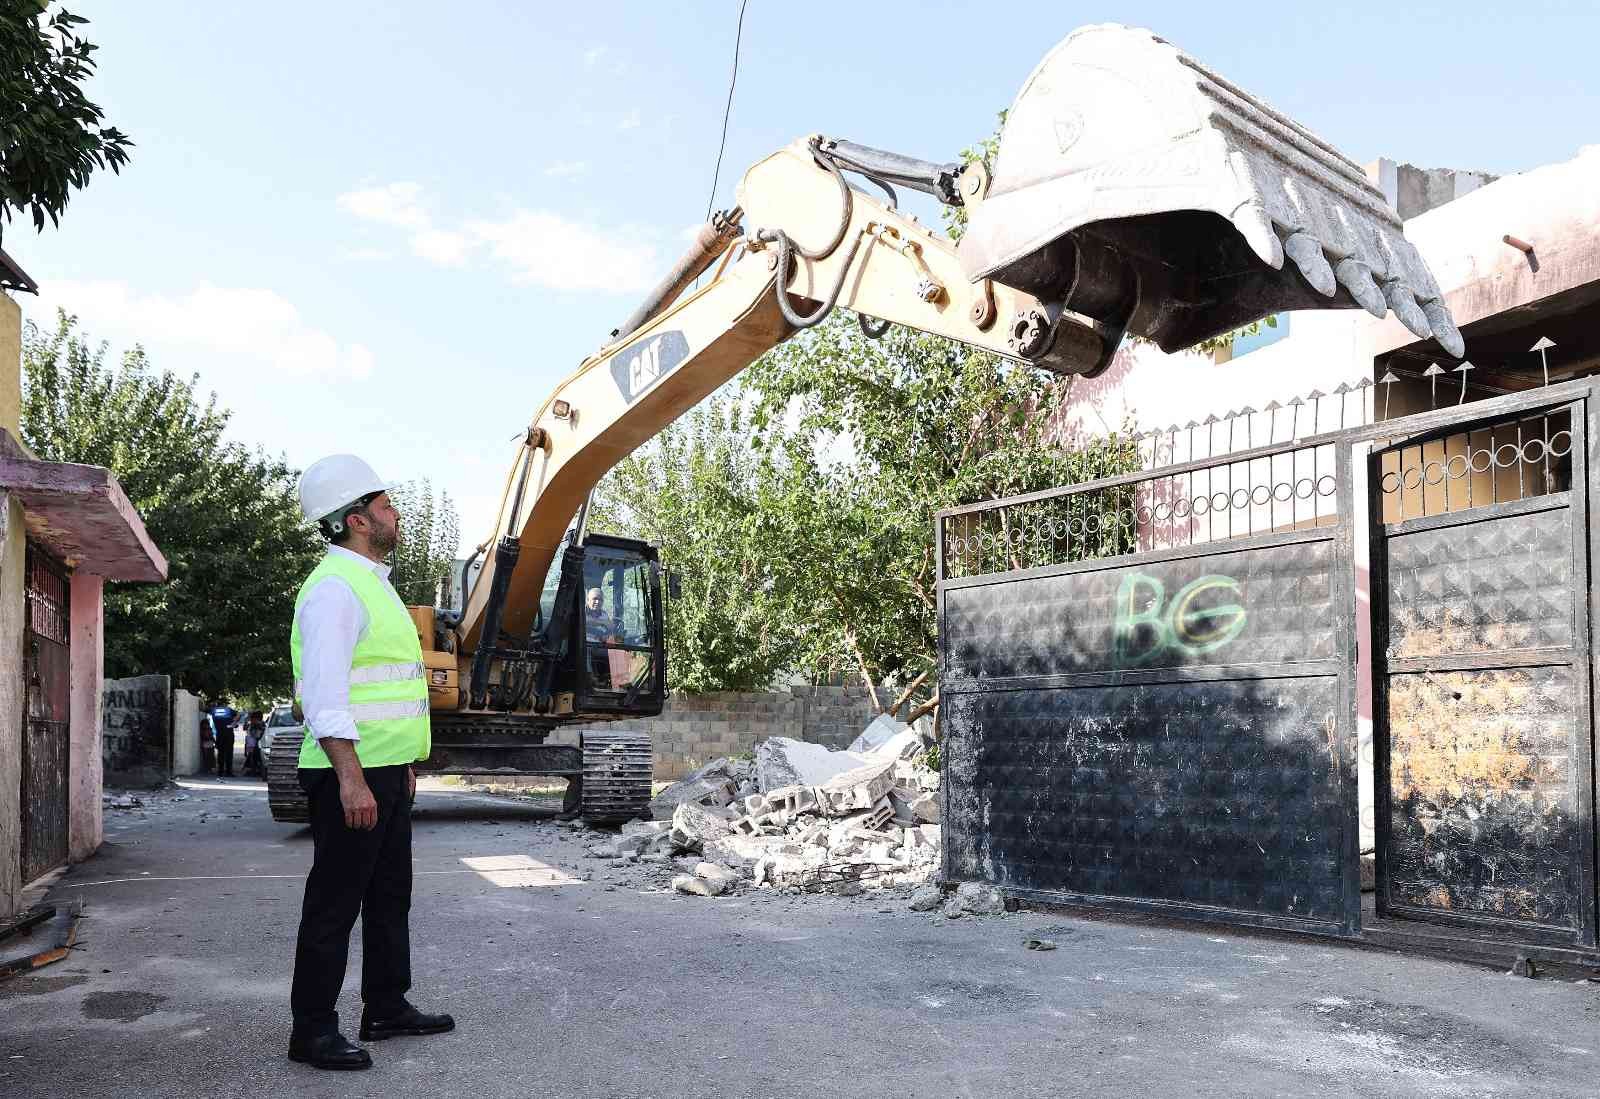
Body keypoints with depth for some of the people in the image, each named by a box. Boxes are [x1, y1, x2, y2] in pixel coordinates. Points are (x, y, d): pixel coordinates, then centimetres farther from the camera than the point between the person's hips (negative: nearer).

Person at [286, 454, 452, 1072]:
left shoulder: (369, 583, 17)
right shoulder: (334, 588, -15)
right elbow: (325, 696, -23)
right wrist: (351, 779, -27)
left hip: (385, 773, 10)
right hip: (351, 775, -10)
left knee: (390, 896, 17)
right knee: (334, 904, -1)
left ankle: (387, 1009, 29)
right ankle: (313, 1031, 10)